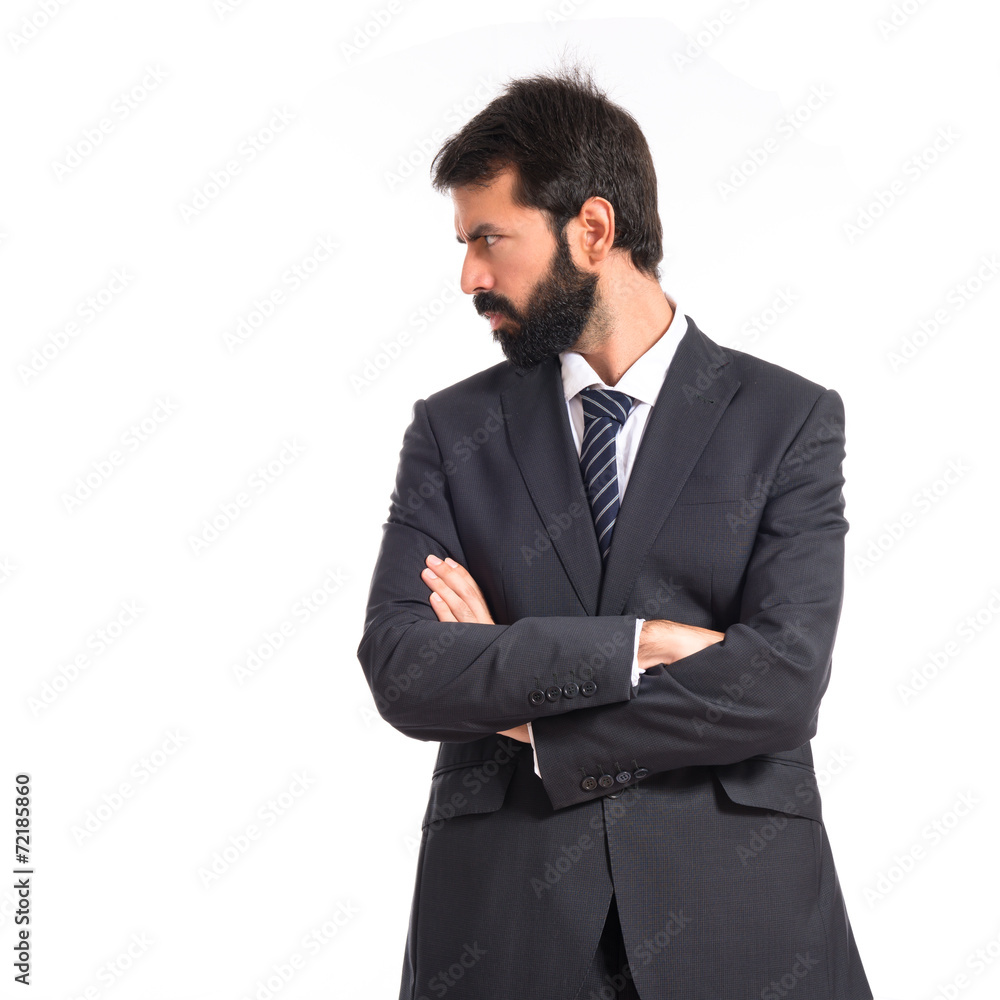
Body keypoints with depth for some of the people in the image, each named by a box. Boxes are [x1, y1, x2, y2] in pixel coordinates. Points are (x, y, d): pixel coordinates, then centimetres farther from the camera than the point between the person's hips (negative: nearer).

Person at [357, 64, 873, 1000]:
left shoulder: (791, 418, -3)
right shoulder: (451, 429, 3)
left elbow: (782, 682, -14)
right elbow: (400, 671, -9)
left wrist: (532, 718, -9)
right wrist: (641, 642, -16)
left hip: (738, 916, -1)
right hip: (502, 922, 2)